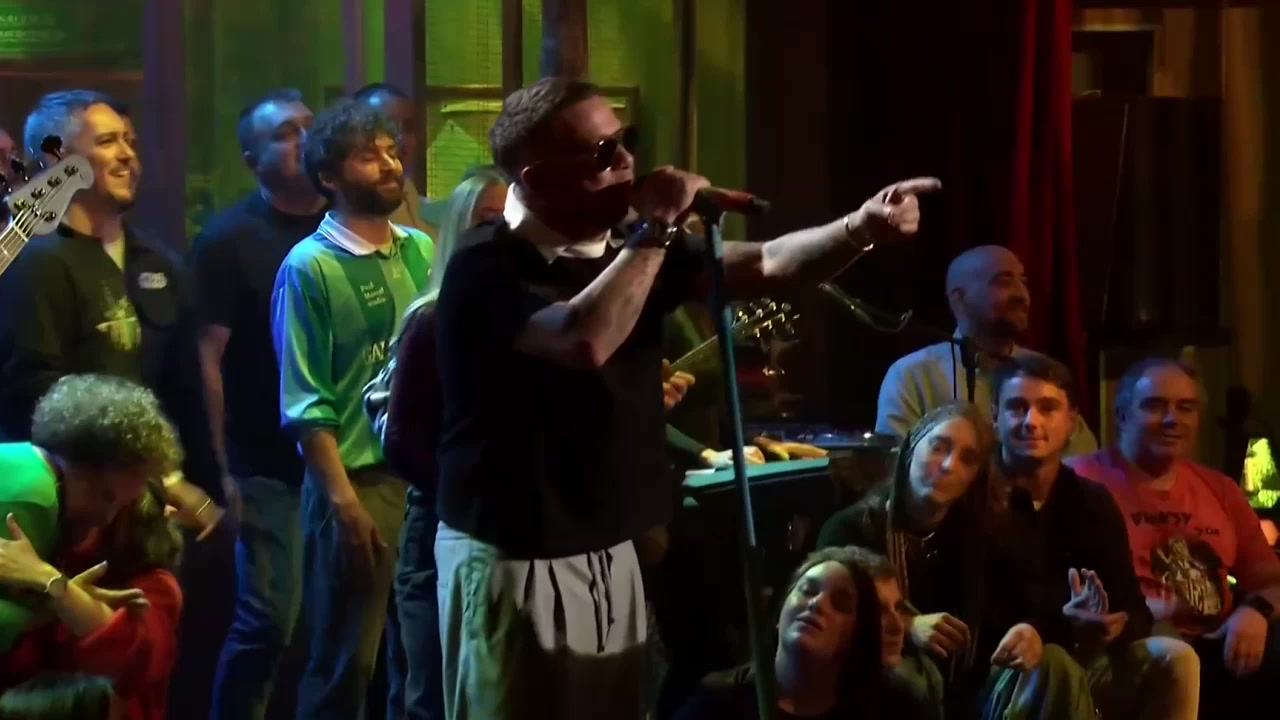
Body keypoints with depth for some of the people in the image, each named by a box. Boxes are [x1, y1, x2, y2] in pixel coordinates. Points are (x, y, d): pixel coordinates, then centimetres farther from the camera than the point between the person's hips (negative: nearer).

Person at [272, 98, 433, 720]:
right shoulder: (310, 267, -9)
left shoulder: (420, 251, 8)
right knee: (344, 662, 2)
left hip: (429, 474, 6)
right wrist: (343, 501, -16)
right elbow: (306, 404, -11)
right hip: (359, 480, -5)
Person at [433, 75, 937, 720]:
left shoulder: (626, 252, 7)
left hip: (610, 553, 7)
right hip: (513, 563, -7)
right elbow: (585, 342, -35)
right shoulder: (485, 271, -17)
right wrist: (659, 227, -25)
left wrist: (863, 227, -13)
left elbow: (764, 265, 4)